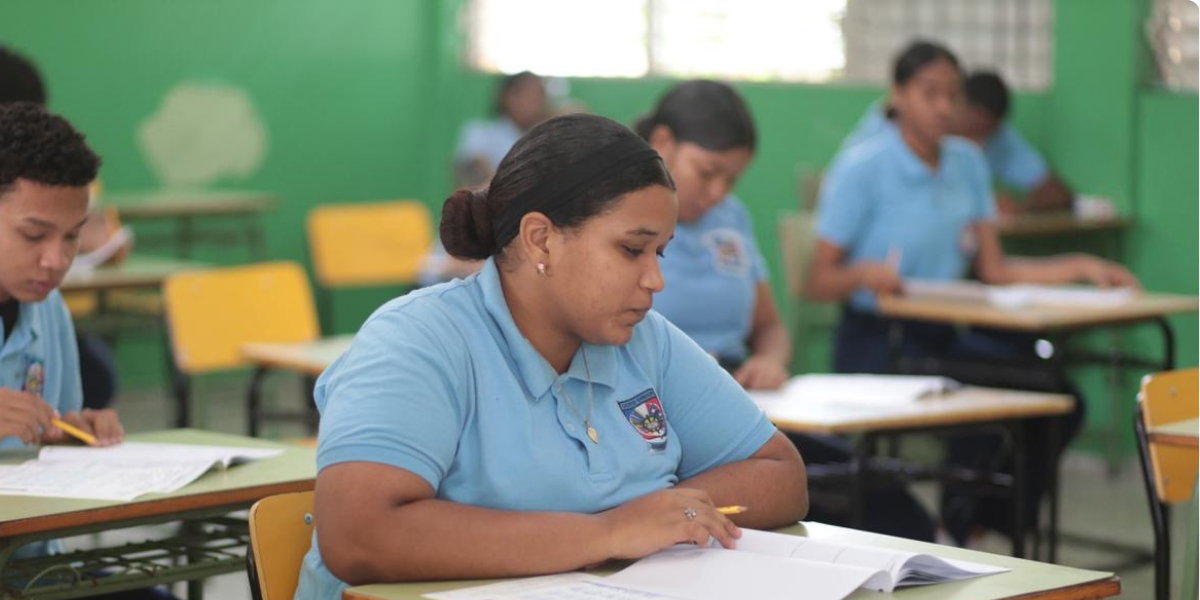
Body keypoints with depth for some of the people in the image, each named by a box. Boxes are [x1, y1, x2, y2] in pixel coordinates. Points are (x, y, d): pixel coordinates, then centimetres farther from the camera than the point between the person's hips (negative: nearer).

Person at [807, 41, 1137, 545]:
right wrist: (866, 274, -32)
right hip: (875, 340, -7)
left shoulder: (967, 162, 12)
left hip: (943, 336, 7)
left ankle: (993, 530, 2)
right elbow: (819, 282, -10)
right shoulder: (862, 167, -9)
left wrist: (1080, 267, 0)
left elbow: (994, 270, 11)